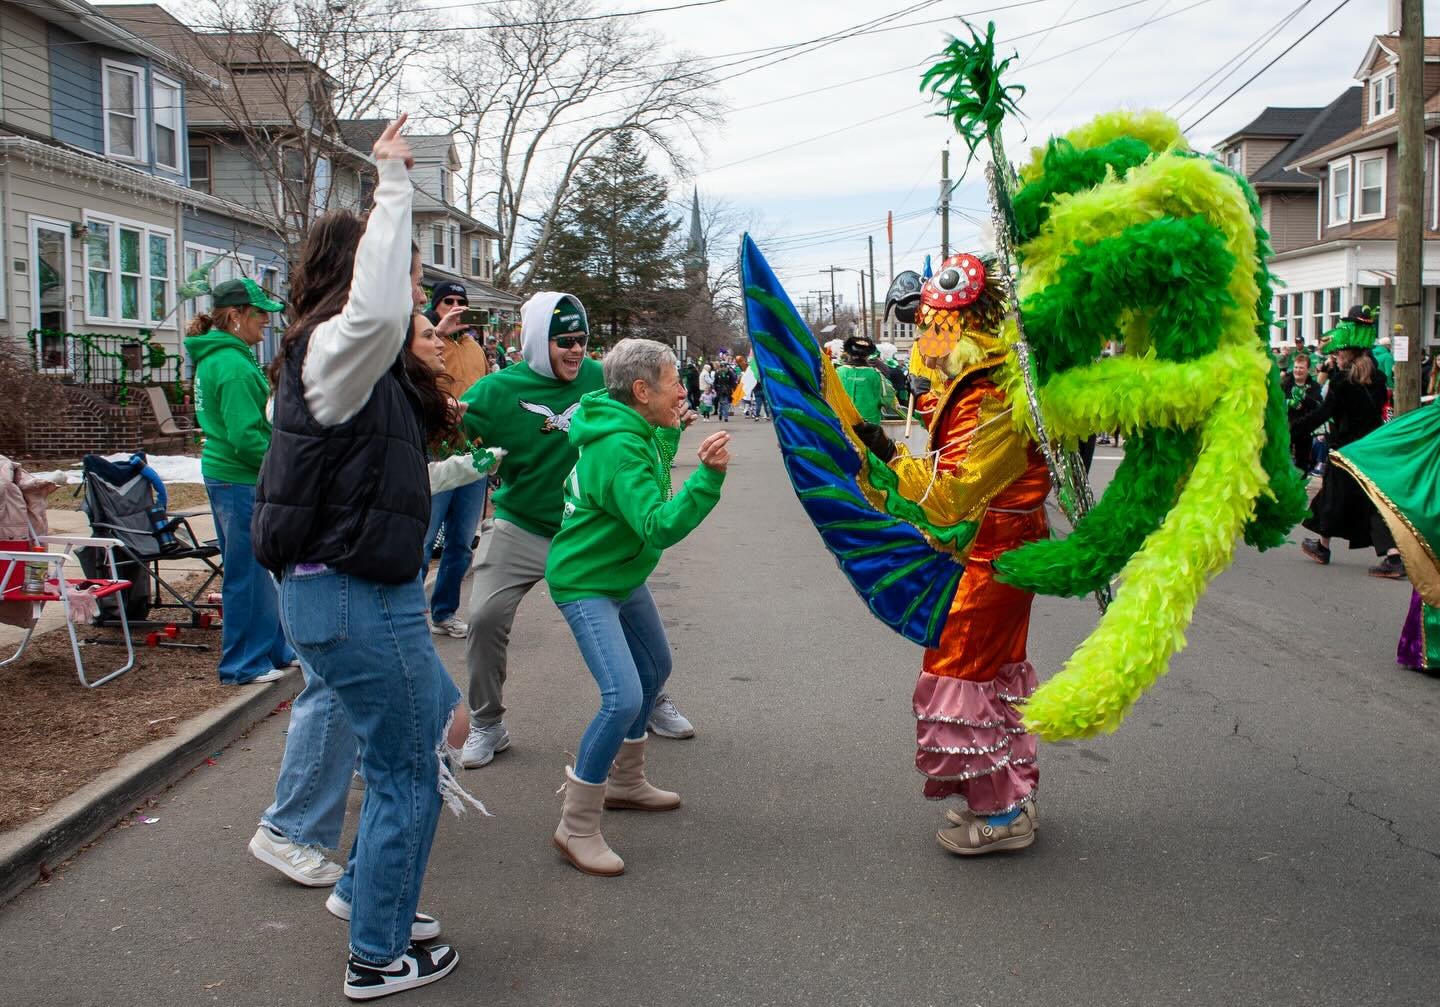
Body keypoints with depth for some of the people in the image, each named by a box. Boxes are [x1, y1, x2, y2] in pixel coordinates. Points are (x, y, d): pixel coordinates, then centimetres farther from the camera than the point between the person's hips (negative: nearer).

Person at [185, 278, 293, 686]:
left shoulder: (214, 357, 13)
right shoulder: (234, 365, -19)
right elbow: (247, 438, -23)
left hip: (225, 475, 10)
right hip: (241, 480, -10)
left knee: (255, 569, 18)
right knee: (247, 571, 0)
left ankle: (272, 649, 30)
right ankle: (244, 663, 11)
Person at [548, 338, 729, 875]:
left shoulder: (635, 429, 0)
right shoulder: (619, 448, -30)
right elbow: (661, 527, -38)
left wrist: (670, 431, 19)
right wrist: (708, 474, -47)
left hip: (623, 574, 11)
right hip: (585, 584, -11)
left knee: (655, 669, 24)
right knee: (623, 698, -20)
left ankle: (625, 781, 42)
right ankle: (577, 827, -5)